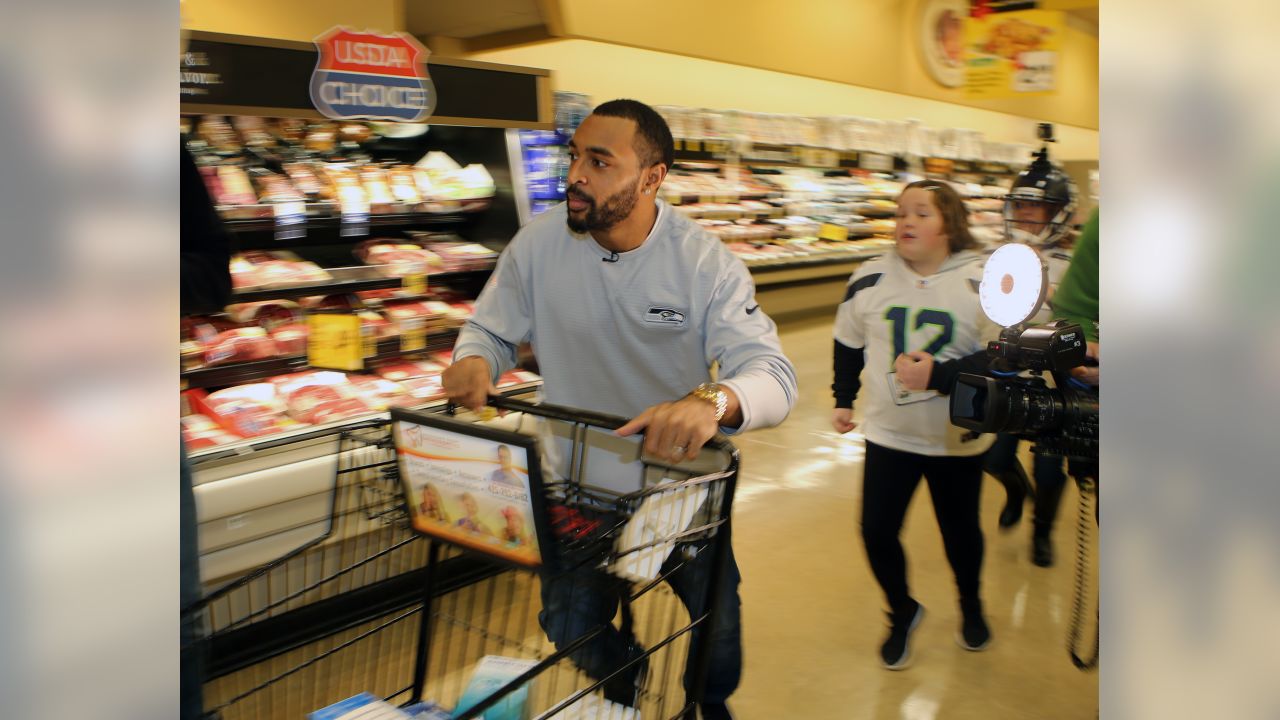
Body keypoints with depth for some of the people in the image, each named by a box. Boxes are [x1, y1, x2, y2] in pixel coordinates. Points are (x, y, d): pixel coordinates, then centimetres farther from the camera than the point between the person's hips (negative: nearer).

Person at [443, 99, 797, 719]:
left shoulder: (706, 264, -20)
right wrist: (475, 359, -27)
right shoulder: (538, 243, -15)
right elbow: (493, 330, -1)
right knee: (570, 632, 11)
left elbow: (774, 375, -28)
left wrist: (713, 401, -52)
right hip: (576, 477, 1)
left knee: (716, 619, 13)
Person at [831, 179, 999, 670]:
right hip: (889, 433, 2)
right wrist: (843, 398, 15)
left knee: (960, 530, 15)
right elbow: (848, 342, 11)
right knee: (876, 531, -1)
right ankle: (902, 611, 28)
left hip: (958, 439, -1)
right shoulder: (870, 279, -4)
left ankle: (971, 607, 46)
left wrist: (940, 375, -26)